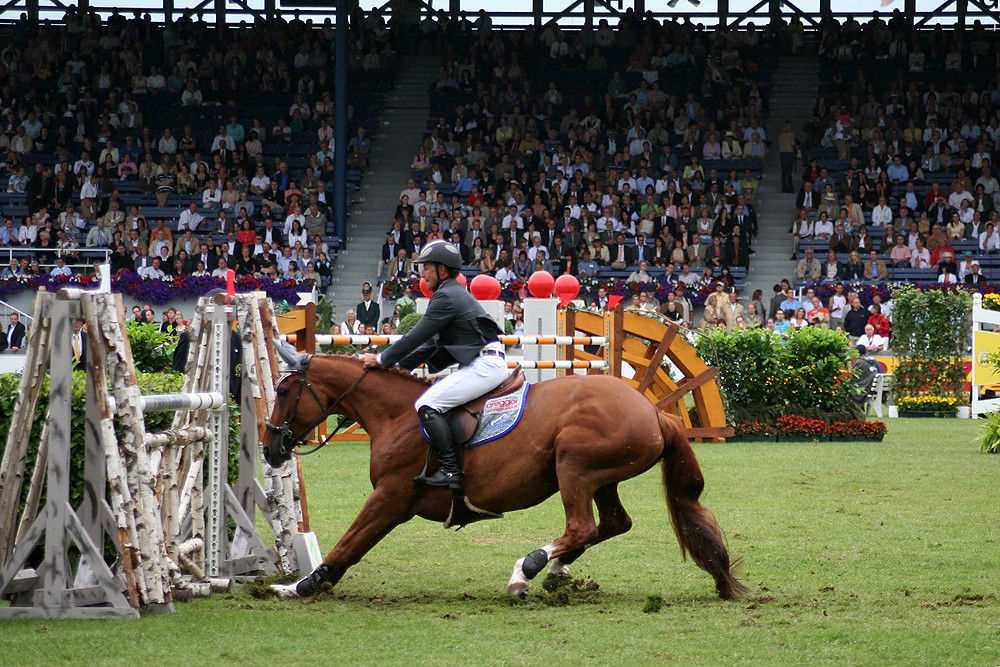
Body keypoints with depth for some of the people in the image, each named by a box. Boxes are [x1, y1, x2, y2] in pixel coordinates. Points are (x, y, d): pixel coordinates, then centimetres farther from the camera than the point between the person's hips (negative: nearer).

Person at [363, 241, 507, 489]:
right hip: (484, 365, 11)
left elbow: (417, 337, -11)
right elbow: (433, 343, 24)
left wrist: (383, 360, -2)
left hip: (484, 365, -11)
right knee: (432, 402, 21)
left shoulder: (446, 297, -10)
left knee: (427, 406, -18)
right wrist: (399, 365, 18)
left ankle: (450, 470, -22)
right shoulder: (455, 293, 22)